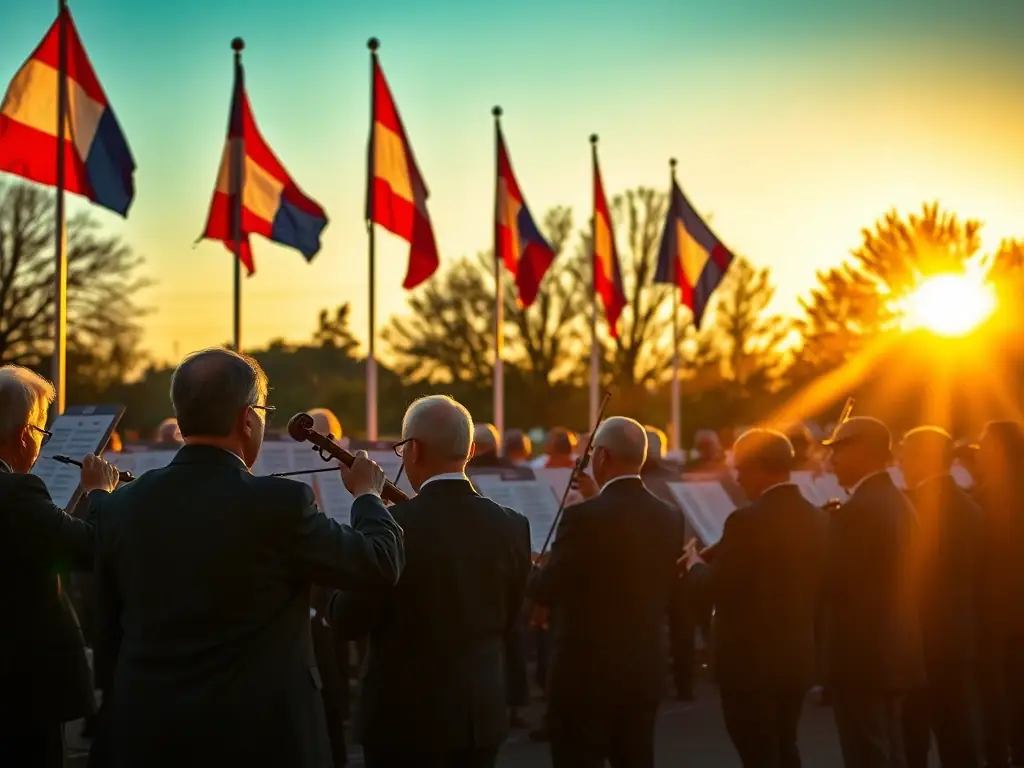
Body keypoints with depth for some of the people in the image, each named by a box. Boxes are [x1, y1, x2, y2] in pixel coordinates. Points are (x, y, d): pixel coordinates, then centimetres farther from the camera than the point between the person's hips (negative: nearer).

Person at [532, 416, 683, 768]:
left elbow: (545, 591, -12)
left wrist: (536, 573, 14)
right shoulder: (669, 518, 3)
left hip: (585, 674, -6)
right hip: (645, 672, 7)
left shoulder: (584, 517, -17)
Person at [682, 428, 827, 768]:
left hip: (751, 660, -8)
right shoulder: (815, 517, 5)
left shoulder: (747, 520, -19)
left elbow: (718, 586, -17)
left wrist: (695, 564, 2)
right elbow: (817, 586, 11)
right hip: (797, 656, 8)